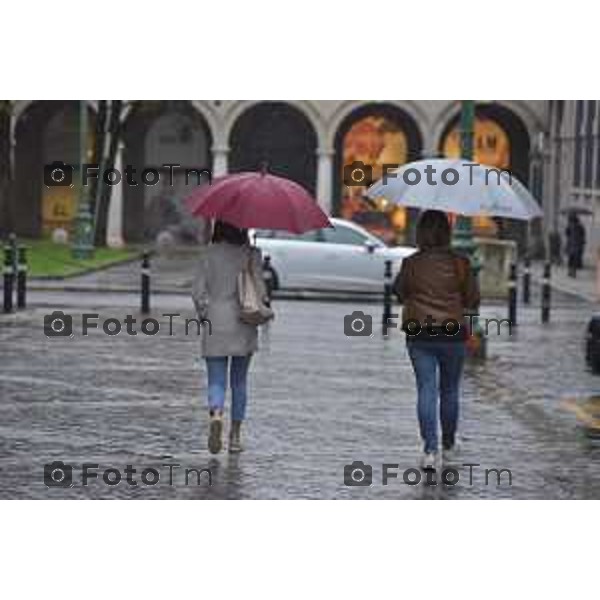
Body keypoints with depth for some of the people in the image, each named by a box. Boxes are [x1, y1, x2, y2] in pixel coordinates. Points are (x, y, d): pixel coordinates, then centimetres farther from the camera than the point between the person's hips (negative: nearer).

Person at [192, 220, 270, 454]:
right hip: (244, 328, 1)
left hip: (215, 326, 0)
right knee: (239, 381, 14)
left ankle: (216, 415, -30)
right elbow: (259, 288, -9)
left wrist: (204, 313, 11)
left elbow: (198, 291, -3)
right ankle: (235, 435, 14)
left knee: (216, 381, 1)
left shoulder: (210, 253, -2)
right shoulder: (252, 254, -4)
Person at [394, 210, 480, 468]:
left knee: (426, 390, 1)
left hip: (419, 333, 0)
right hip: (453, 334, 0)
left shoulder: (411, 264, -7)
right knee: (449, 391, 15)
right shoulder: (460, 264, -8)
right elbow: (473, 301, -1)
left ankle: (430, 448, -11)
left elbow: (399, 292, 8)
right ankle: (448, 446, 26)